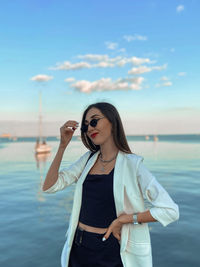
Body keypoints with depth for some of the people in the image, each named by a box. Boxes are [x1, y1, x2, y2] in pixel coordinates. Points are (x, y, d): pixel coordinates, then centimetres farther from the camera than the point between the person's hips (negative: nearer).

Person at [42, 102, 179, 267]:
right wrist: (63, 145, -9)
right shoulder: (89, 159, 2)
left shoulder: (132, 164, -13)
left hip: (110, 253, -4)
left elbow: (170, 211, -17)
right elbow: (49, 187, -3)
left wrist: (123, 219, -18)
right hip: (79, 248, 5)